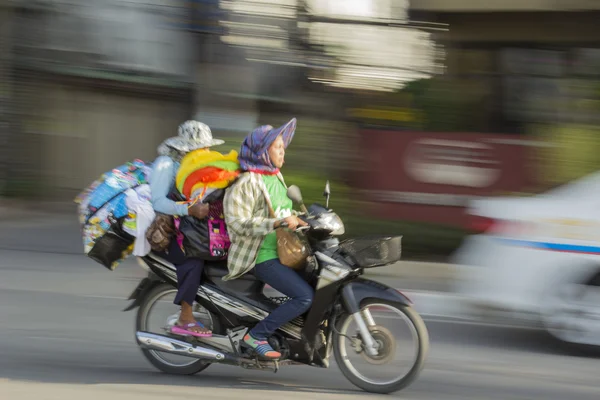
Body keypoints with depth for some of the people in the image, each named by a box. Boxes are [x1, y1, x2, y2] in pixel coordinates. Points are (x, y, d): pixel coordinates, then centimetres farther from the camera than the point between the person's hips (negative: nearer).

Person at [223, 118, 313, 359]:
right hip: (263, 257, -9)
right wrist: (278, 223, -29)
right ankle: (256, 336, -12)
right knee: (305, 296, -22)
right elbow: (238, 222, -23)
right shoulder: (247, 183, -14)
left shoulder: (276, 176, 14)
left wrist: (299, 222, 11)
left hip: (285, 250, 9)